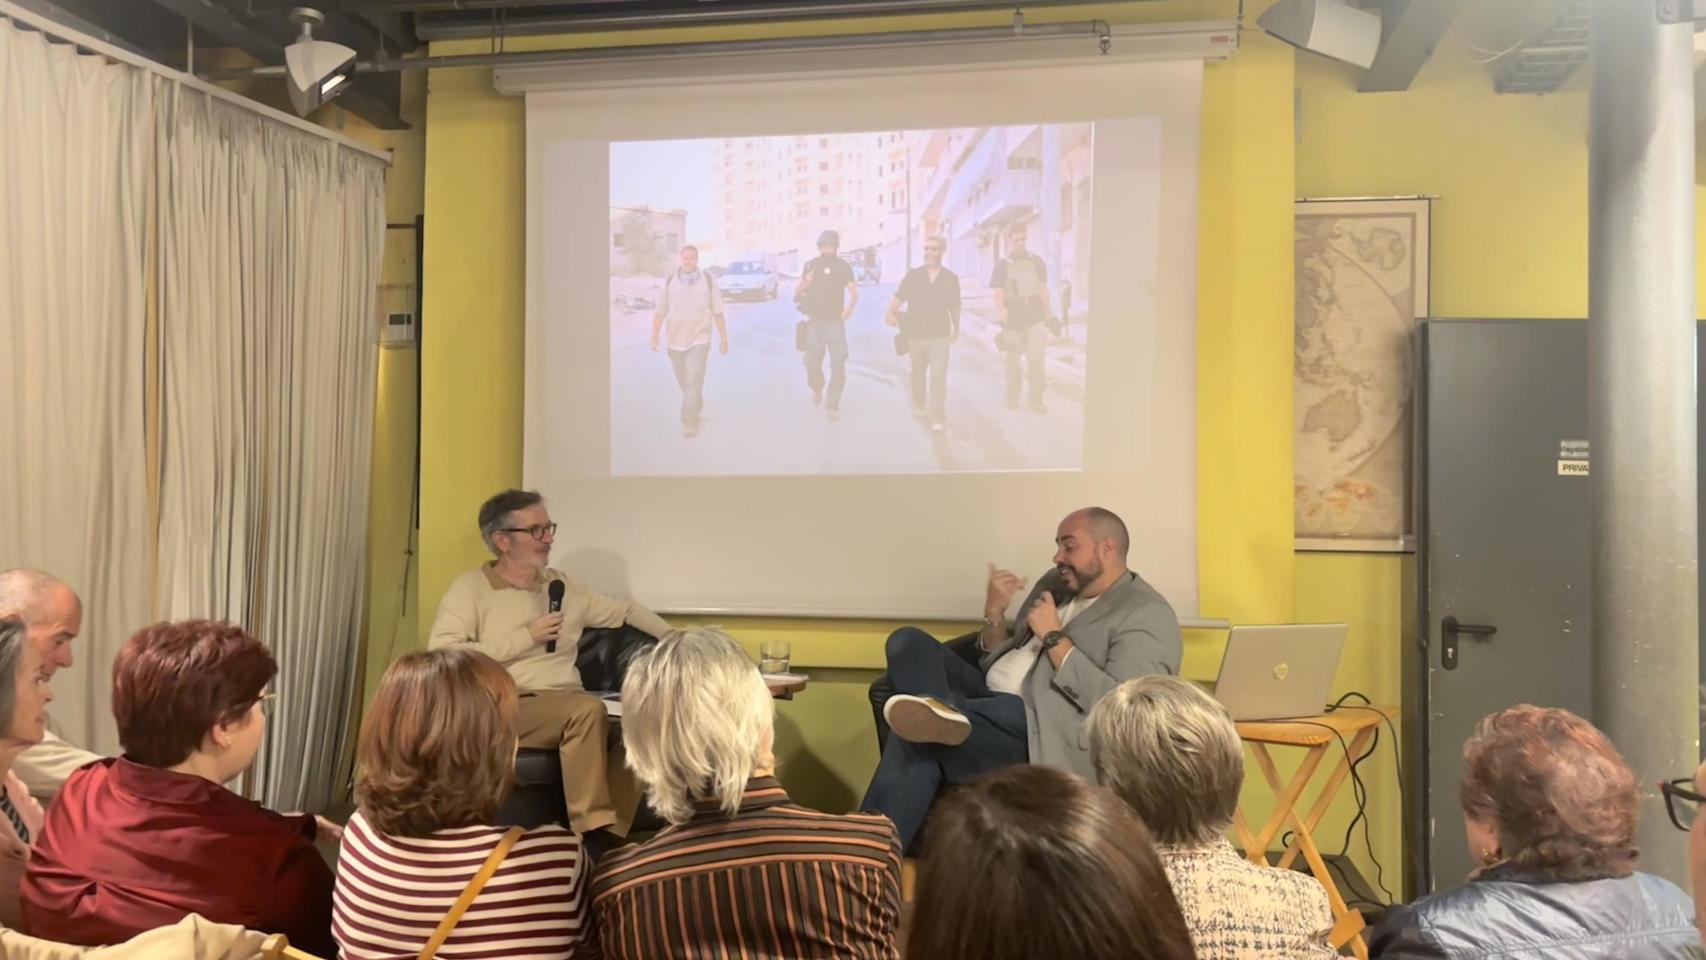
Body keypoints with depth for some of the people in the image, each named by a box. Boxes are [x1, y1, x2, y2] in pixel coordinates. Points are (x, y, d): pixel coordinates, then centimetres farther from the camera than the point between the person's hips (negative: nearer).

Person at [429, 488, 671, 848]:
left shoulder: (561, 585, 17)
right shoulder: (470, 588, 0)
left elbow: (626, 610, 28)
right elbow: (442, 656, -15)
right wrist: (527, 637, -13)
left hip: (566, 712, 6)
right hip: (505, 711, -6)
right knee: (589, 708, -32)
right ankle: (593, 831, -25)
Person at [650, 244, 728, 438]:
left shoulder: (708, 281, -1)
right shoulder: (669, 281, 2)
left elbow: (717, 312, 3)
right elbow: (660, 311, 2)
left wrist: (723, 338, 4)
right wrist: (655, 335, -8)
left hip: (699, 340, -3)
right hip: (675, 340, 3)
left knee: (694, 382, -13)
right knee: (684, 383, 15)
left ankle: (689, 422, -9)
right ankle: (697, 408, 39)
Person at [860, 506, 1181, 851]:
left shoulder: (1148, 616, -6)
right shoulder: (1055, 584, 19)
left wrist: (1053, 637, -14)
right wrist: (994, 616, 1)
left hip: (1043, 729, -9)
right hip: (989, 699, 9)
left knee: (915, 740, -31)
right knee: (907, 641, -15)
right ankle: (937, 711, -36)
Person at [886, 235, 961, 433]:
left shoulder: (951, 278, 2)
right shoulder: (912, 275, 0)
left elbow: (954, 307, 13)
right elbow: (898, 298, -5)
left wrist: (956, 329, 20)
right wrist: (891, 313, -24)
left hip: (940, 335, -1)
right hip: (915, 334, 1)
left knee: (938, 377, -11)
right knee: (918, 375, 16)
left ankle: (939, 418, -11)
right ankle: (919, 406, 38)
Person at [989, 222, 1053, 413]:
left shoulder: (1036, 261, 7)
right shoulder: (1002, 264, 1)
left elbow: (1043, 288, 13)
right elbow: (998, 291, -9)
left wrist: (1048, 312, 10)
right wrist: (1000, 308, -28)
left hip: (1034, 316, 1)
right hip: (1013, 318, -1)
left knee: (1036, 357, -6)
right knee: (1014, 359, 10)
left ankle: (1036, 398, 1)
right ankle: (1013, 397, 22)